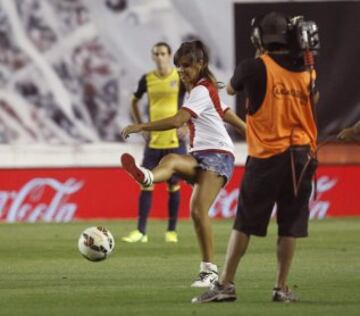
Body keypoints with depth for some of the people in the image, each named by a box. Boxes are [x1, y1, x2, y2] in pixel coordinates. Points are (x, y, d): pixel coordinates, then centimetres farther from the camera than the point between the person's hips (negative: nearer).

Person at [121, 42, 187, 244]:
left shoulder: (180, 77, -4)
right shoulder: (147, 79, 5)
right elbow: (134, 102, 20)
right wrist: (141, 126, 10)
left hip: (175, 140, -3)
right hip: (153, 140, 3)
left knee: (174, 185, 2)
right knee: (146, 184, -2)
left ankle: (172, 231, 10)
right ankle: (141, 231, 0)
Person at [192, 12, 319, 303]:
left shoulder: (255, 67, -6)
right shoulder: (307, 70, 4)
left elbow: (231, 89, 14)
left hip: (266, 156, -3)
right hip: (302, 155, 3)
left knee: (244, 223, 0)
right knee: (290, 226, 5)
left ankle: (226, 284, -2)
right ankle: (282, 288, 5)